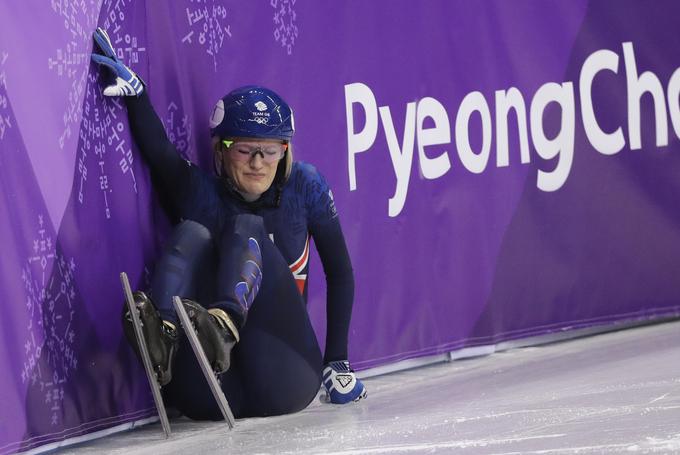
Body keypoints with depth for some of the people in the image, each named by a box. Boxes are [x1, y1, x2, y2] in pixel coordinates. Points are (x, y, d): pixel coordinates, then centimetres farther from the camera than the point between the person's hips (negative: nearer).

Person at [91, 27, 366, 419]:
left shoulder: (305, 185, 8)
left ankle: (226, 323, -51)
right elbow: (158, 151, -14)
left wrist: (337, 362, 5)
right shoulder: (199, 190, 6)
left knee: (246, 229, -17)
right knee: (193, 234, -18)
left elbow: (339, 271, 10)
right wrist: (134, 91, -31)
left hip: (283, 382, 0)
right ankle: (161, 334, -50)